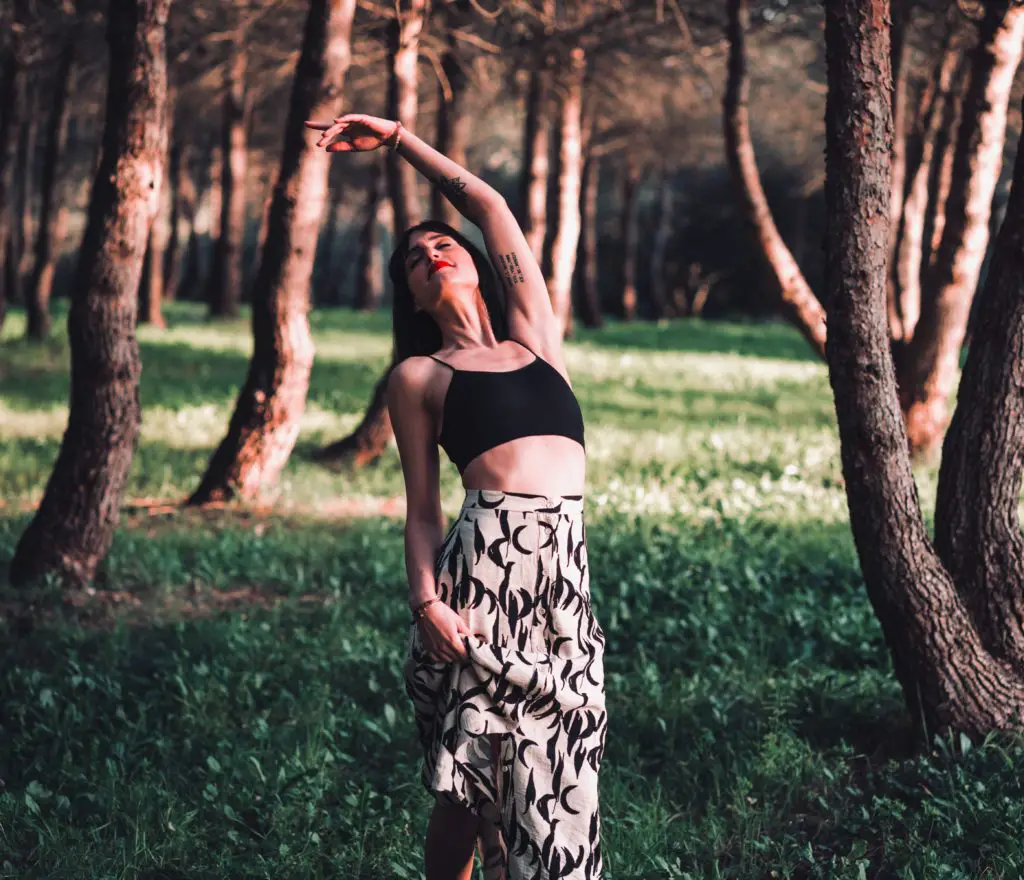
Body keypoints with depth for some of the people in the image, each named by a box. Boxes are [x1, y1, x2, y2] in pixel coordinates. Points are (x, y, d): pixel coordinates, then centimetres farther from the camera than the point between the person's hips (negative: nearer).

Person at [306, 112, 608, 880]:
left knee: (554, 771, 4)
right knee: (470, 777, 0)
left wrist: (399, 138, 26)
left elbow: (489, 204, 21)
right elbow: (422, 508, 6)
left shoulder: (534, 337, 20)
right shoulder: (418, 376, 11)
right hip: (484, 562, -3)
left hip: (566, 566, 3)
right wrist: (426, 601, -10)